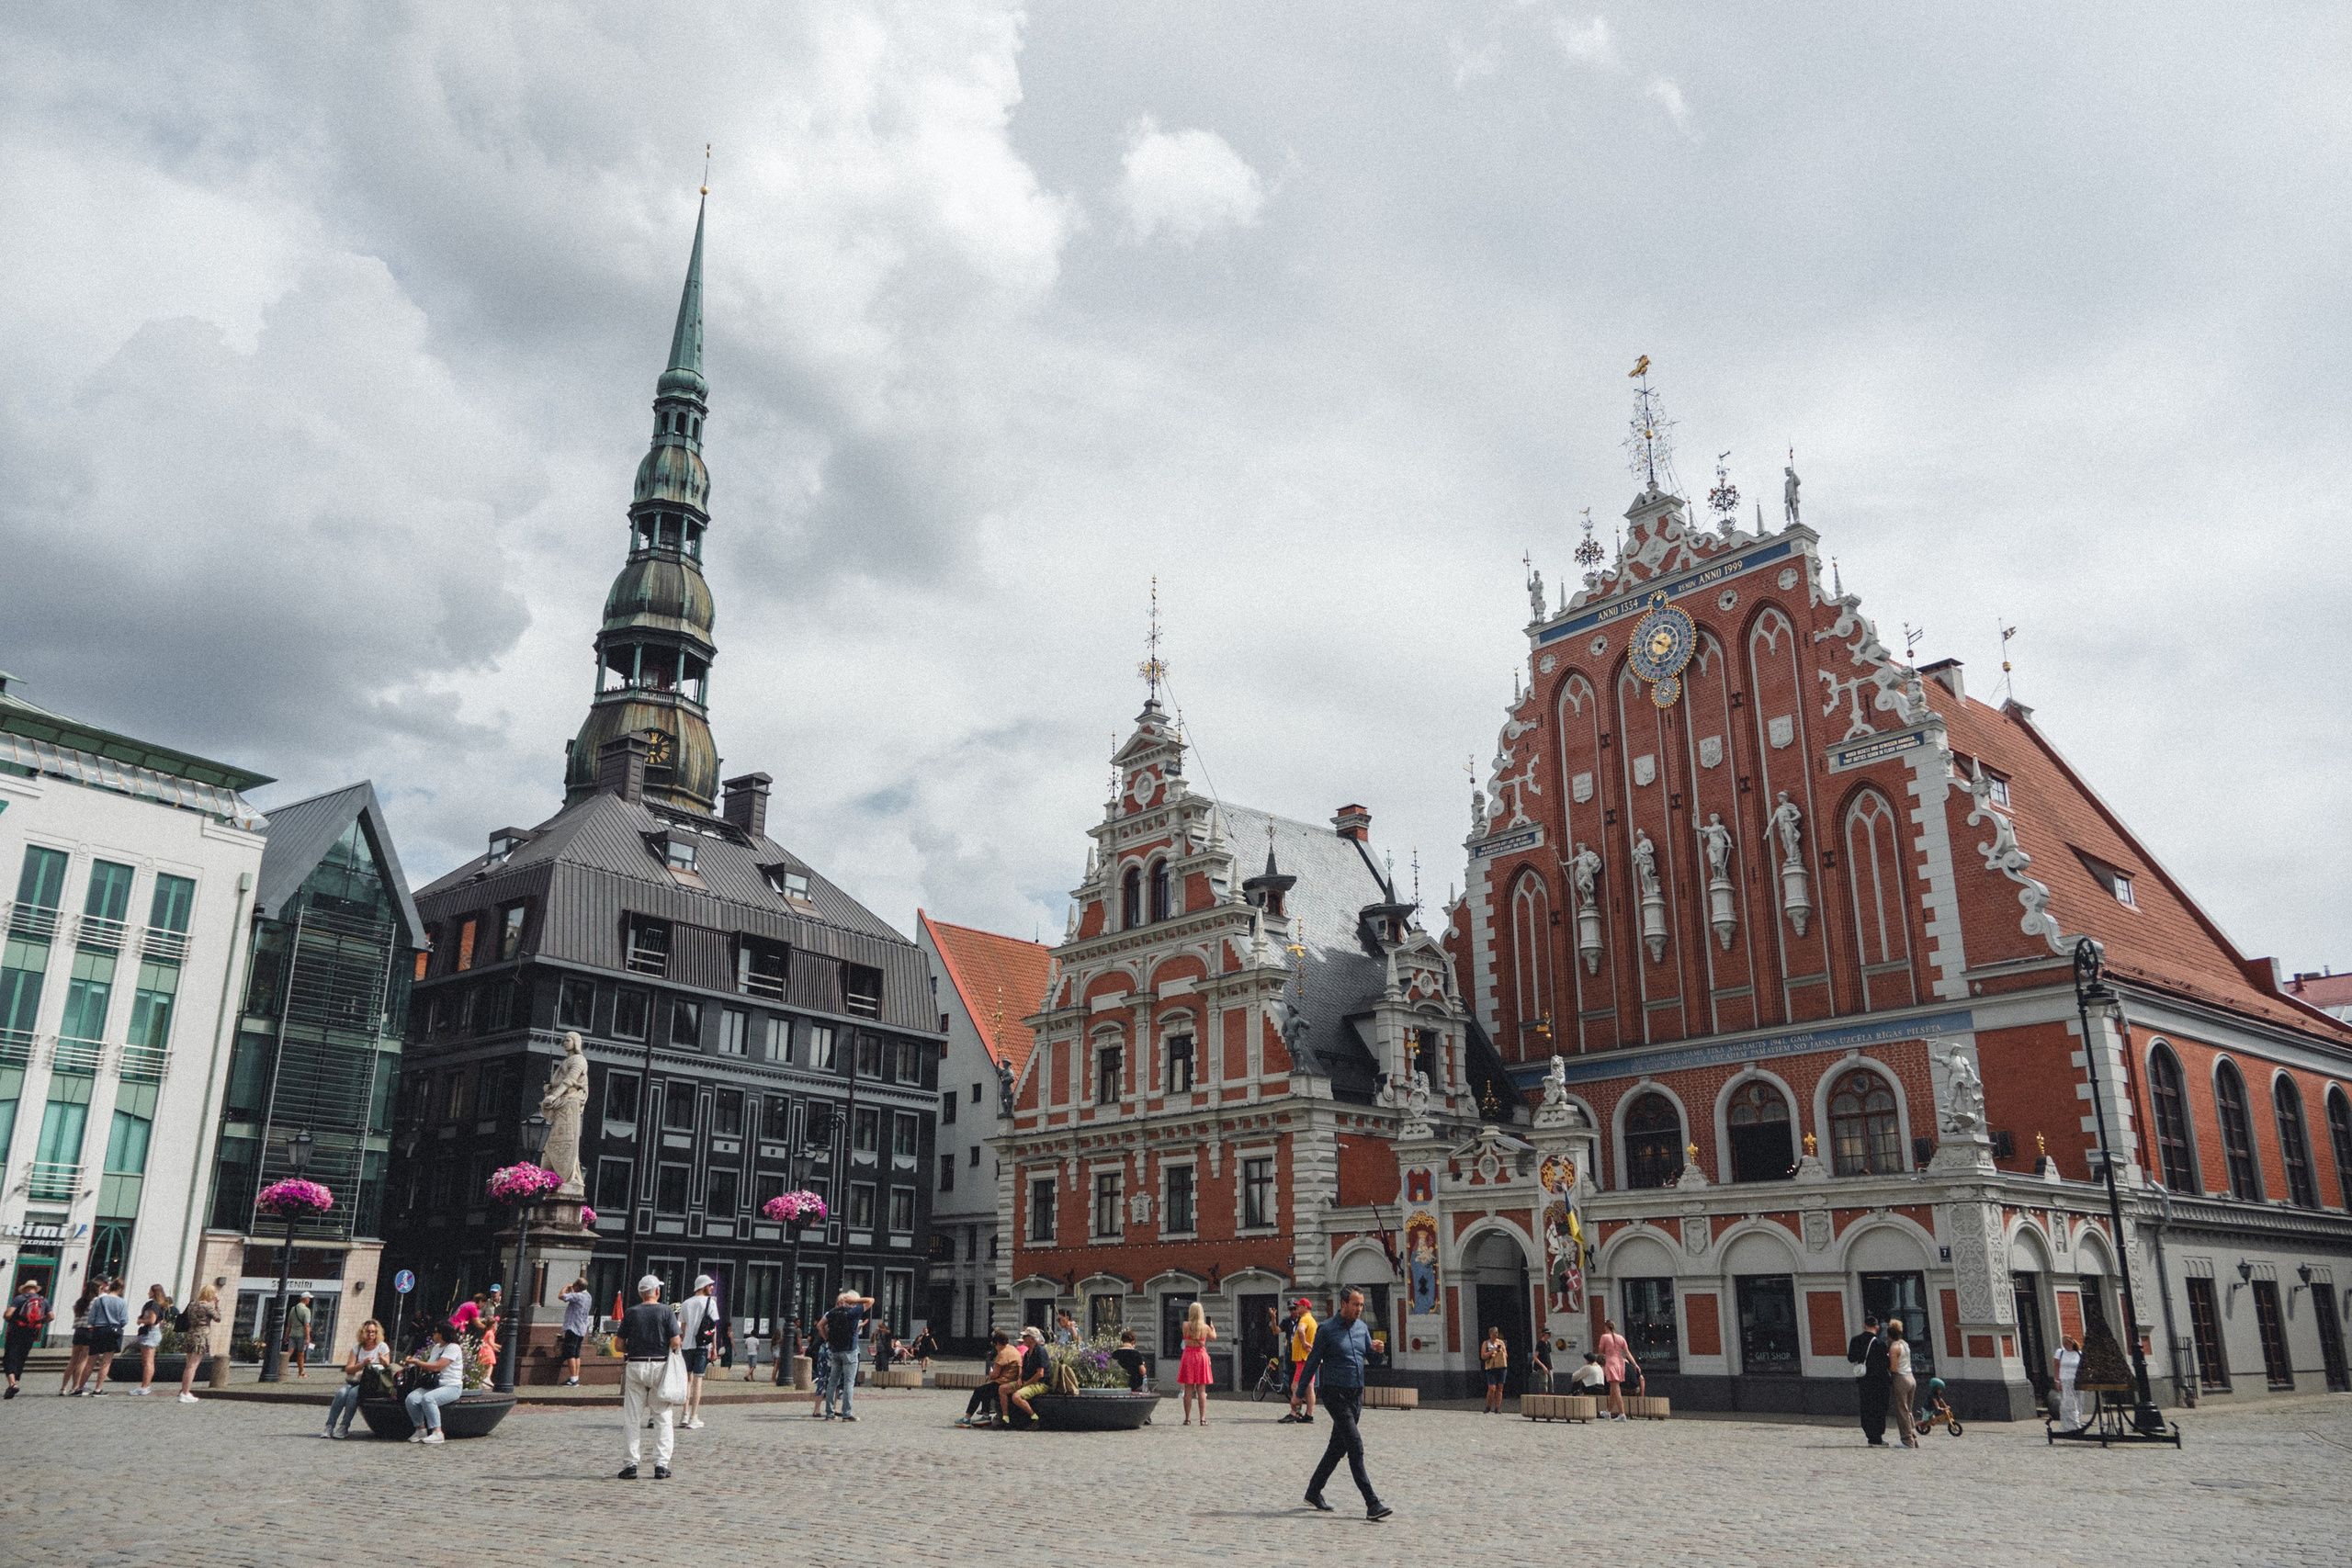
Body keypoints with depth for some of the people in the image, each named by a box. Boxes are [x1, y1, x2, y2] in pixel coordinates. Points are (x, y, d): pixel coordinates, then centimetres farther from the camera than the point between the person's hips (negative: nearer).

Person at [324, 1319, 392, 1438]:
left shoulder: (382, 1347, 5)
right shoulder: (357, 1347, 11)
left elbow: (388, 1369, 0)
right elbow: (348, 1369, 1)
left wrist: (383, 1361, -22)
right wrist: (363, 1364, -16)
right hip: (354, 1381, 3)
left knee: (353, 1393, -31)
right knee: (341, 1393, -28)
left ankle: (344, 1427, -29)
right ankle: (330, 1426, -28)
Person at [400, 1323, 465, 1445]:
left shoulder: (453, 1348, -10)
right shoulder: (436, 1347, 20)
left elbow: (437, 1367, -18)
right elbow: (428, 1369, 23)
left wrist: (417, 1362, -9)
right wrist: (416, 1363, 7)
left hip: (451, 1386, -8)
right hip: (433, 1385, 8)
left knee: (427, 1398, -35)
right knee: (411, 1399, -17)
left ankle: (437, 1432, -30)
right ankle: (420, 1430, -7)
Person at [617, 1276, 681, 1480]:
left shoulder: (631, 1313, 2)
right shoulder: (666, 1312, -3)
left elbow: (620, 1345, 2)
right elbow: (676, 1343, -8)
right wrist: (680, 1343, 14)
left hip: (635, 1365, 1)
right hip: (660, 1365, -1)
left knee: (633, 1418, 8)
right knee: (663, 1417, 6)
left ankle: (632, 1464, 5)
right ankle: (661, 1464, 2)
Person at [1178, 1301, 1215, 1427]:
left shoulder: (1186, 1325, -8)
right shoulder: (1205, 1327, -4)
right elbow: (1214, 1337, 15)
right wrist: (1212, 1326, 33)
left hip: (1188, 1356, 0)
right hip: (1201, 1355, 0)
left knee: (1188, 1390, 4)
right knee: (1201, 1390, 4)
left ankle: (1188, 1418, 4)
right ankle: (1203, 1419, 1)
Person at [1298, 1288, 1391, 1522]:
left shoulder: (1362, 1328, 9)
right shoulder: (1327, 1331, -10)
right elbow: (1312, 1362, -4)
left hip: (1357, 1395, 7)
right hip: (1336, 1395, -7)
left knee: (1338, 1448, 13)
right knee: (1356, 1447, -14)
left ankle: (1313, 1492, 27)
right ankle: (1372, 1504, -16)